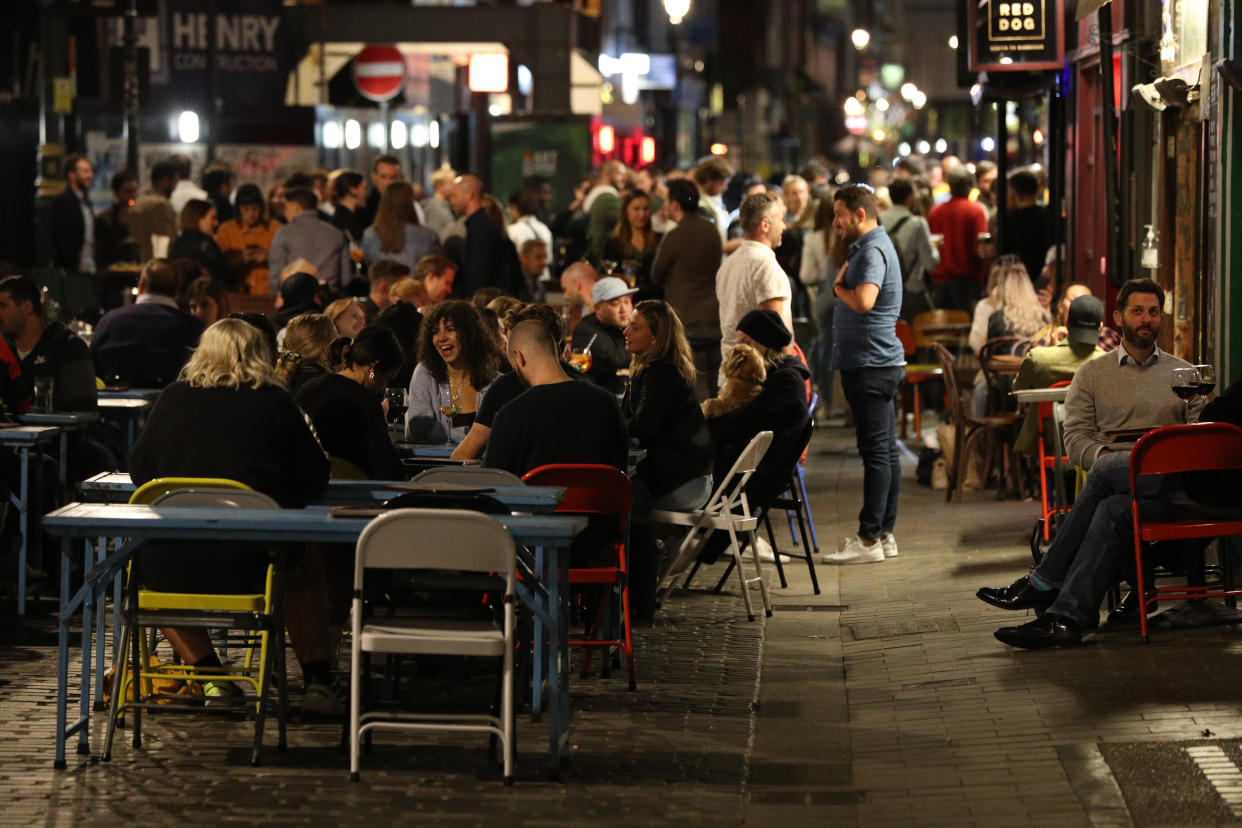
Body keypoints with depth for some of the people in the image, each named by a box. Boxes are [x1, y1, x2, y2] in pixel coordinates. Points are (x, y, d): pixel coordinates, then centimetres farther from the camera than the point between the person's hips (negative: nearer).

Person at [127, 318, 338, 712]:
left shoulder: (173, 399, 6)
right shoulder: (275, 404, 3)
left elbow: (139, 470, 15)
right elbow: (315, 478, 9)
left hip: (171, 570, 1)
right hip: (250, 567, 0)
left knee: (143, 558, 36)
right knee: (308, 565, 32)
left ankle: (210, 675, 23)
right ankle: (316, 681, 24)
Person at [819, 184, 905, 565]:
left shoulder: (873, 251, -15)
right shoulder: (868, 246, 19)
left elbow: (863, 301, -28)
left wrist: (839, 287, -13)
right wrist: (842, 284, 5)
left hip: (871, 365, -11)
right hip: (878, 363, 11)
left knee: (876, 451, -9)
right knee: (885, 451, 11)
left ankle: (869, 540, -10)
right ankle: (884, 534, 16)